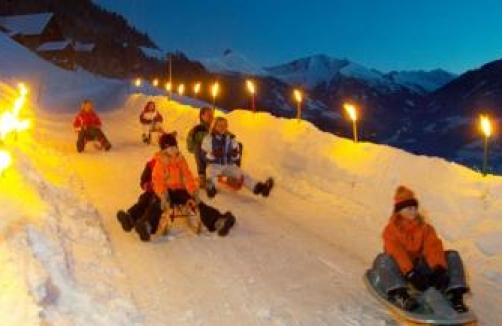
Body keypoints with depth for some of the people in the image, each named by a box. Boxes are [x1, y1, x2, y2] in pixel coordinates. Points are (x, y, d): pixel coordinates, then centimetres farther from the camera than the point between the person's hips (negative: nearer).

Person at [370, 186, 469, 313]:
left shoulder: (425, 228, 6)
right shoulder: (391, 229, -6)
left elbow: (433, 247, -12)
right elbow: (397, 253, -23)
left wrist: (439, 268, -31)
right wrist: (410, 273, -38)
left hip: (420, 266, 4)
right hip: (401, 269, -3)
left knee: (452, 256, -12)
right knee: (384, 259, -36)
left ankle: (455, 295, -30)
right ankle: (400, 295, -54)